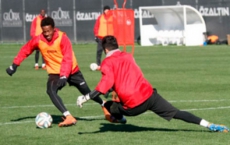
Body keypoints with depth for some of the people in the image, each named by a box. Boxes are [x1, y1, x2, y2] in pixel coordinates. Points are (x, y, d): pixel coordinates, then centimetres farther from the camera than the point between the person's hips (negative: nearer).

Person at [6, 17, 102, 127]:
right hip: (54, 72, 2)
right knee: (51, 91, -26)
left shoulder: (62, 38, -24)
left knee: (87, 92, 5)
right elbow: (25, 50, 3)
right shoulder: (38, 40, -13)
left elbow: (68, 59, -27)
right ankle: (69, 117, -34)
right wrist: (14, 65, -2)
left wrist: (64, 76, -37)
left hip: (71, 70, -2)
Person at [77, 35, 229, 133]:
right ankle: (211, 126, -9)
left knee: (107, 107, 23)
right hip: (149, 95, 4)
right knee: (177, 113, 1)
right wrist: (101, 68, 49)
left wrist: (87, 97, -14)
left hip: (132, 106, -4)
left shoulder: (107, 63, 3)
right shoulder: (128, 56, 19)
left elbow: (107, 82, -15)